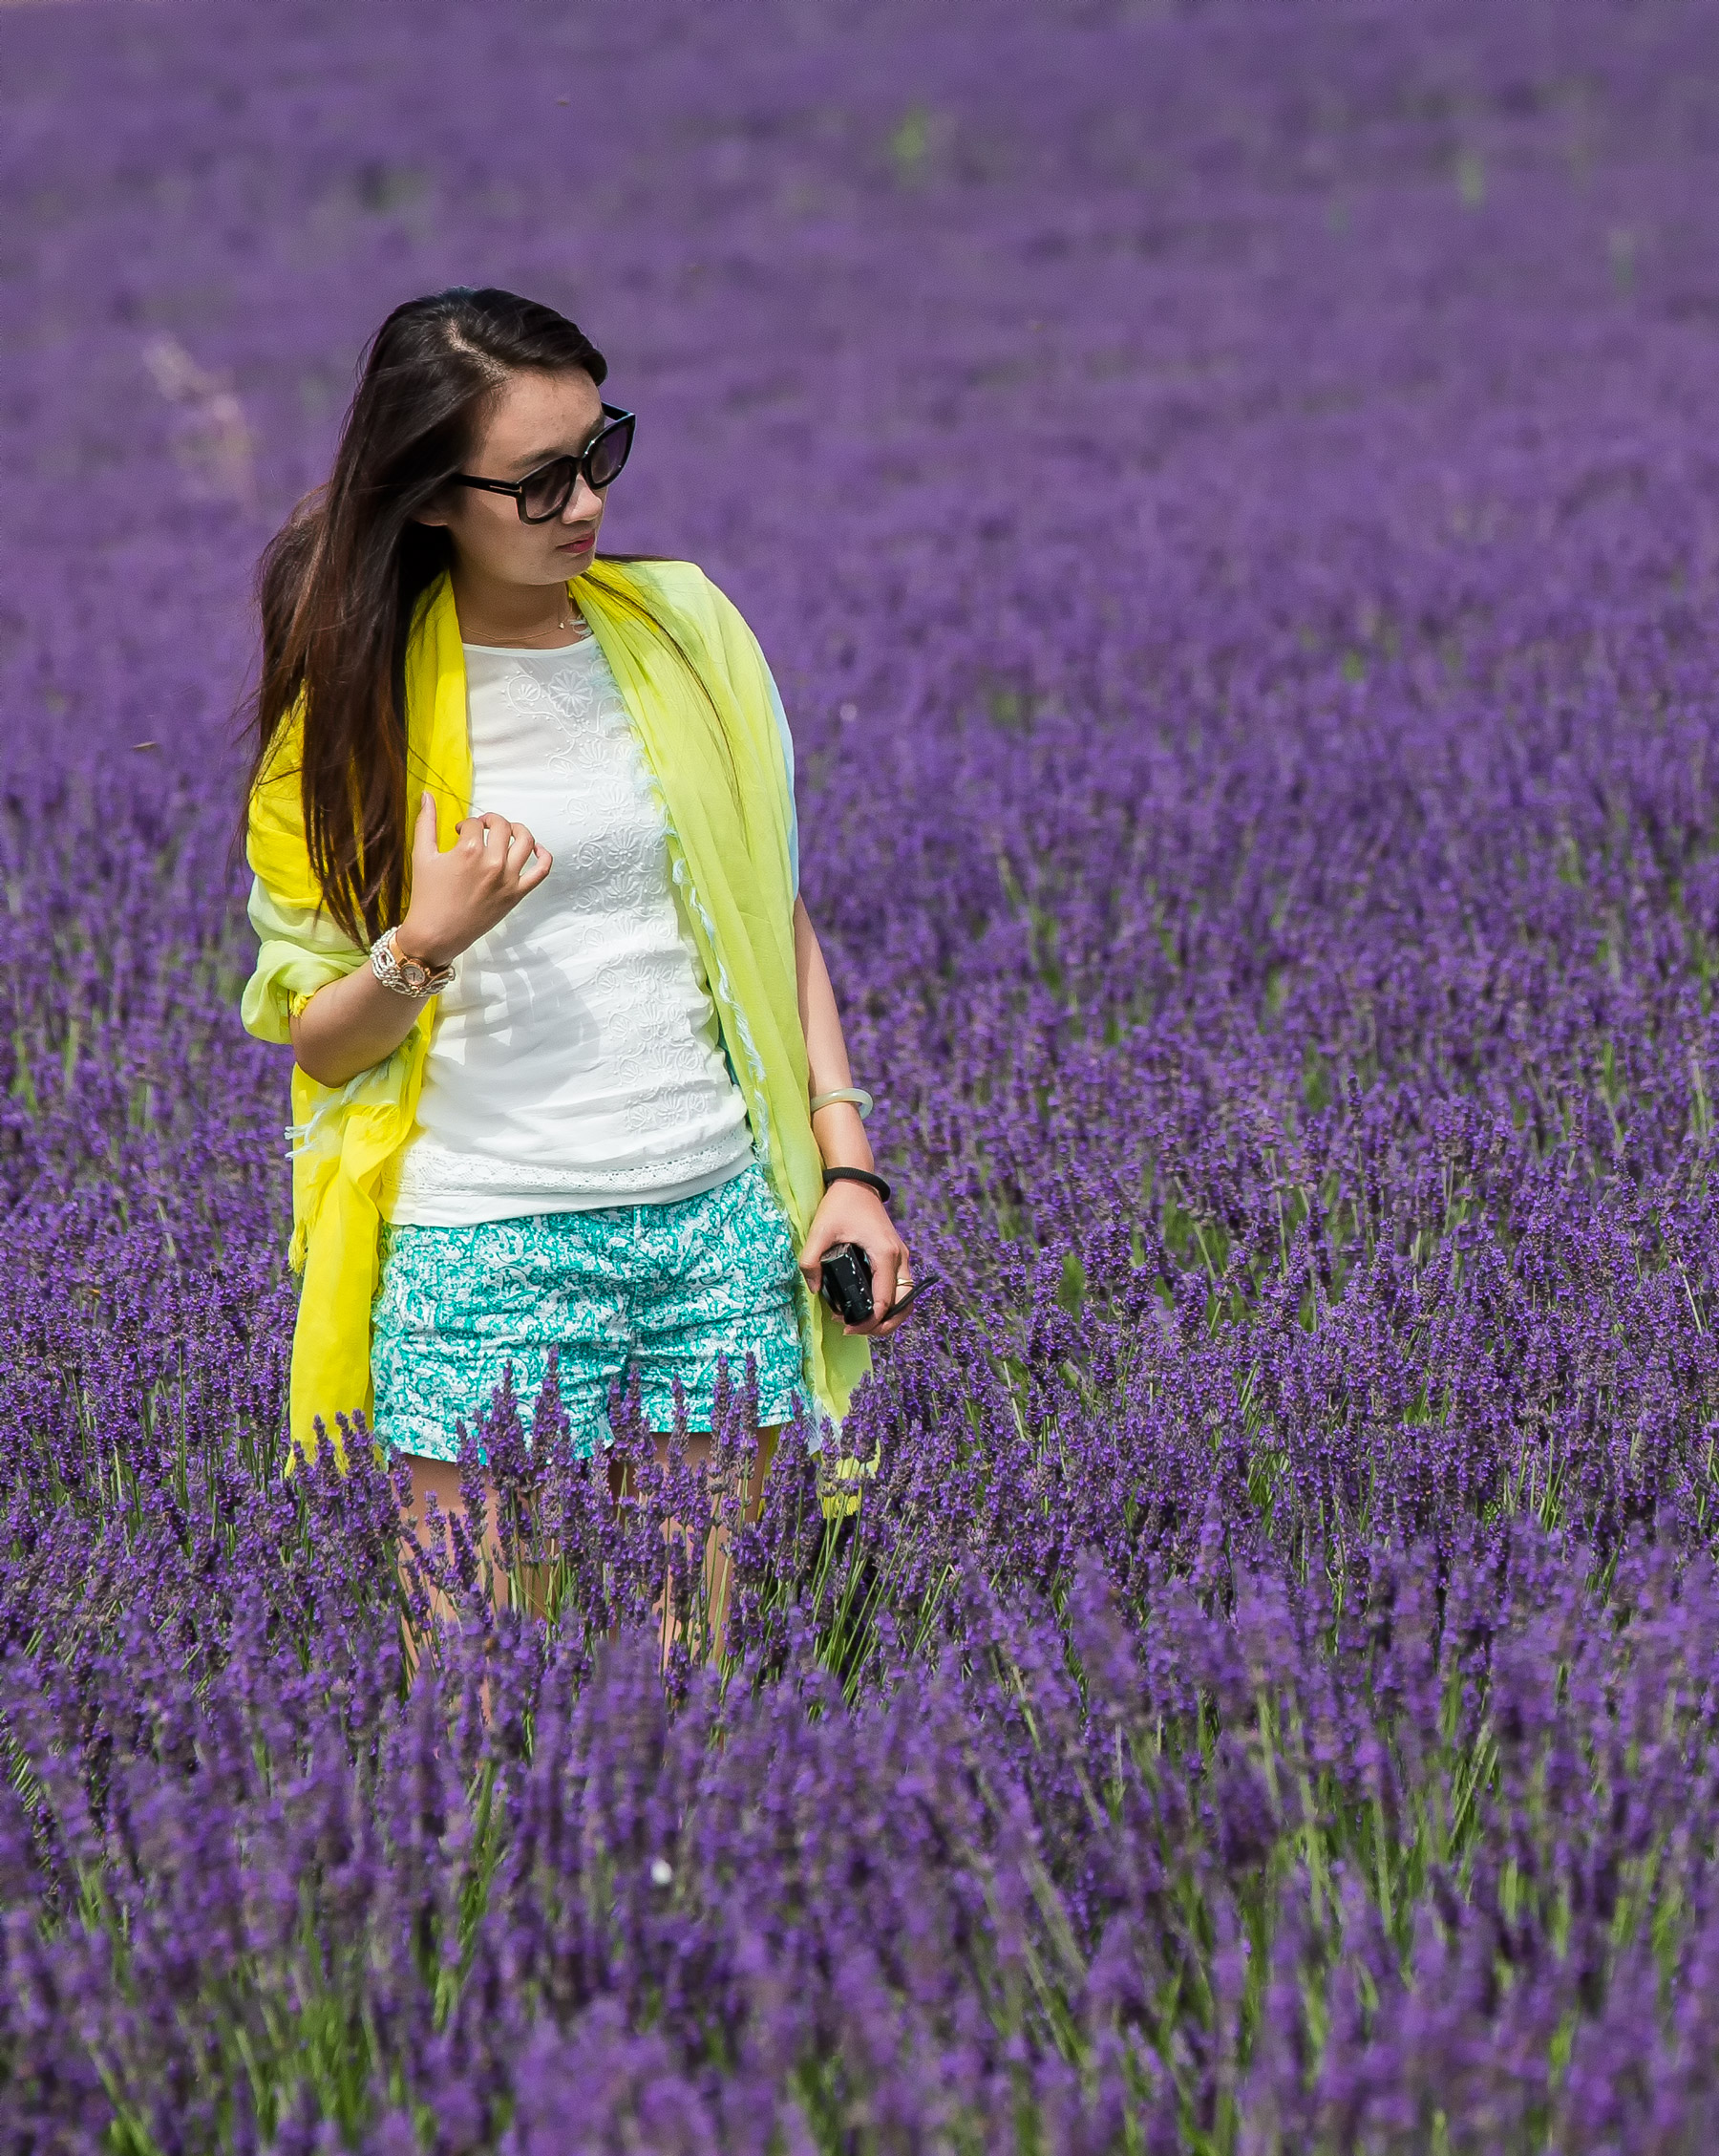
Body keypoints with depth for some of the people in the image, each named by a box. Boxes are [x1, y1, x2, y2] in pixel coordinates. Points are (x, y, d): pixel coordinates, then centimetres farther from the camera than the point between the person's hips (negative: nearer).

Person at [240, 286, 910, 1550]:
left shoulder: (682, 626, 7)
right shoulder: (358, 700, -1)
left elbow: (778, 917, 13)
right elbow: (317, 1040, 2)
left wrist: (849, 1165, 5)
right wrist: (423, 951, -18)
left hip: (728, 1232, 3)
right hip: (484, 1246, -2)